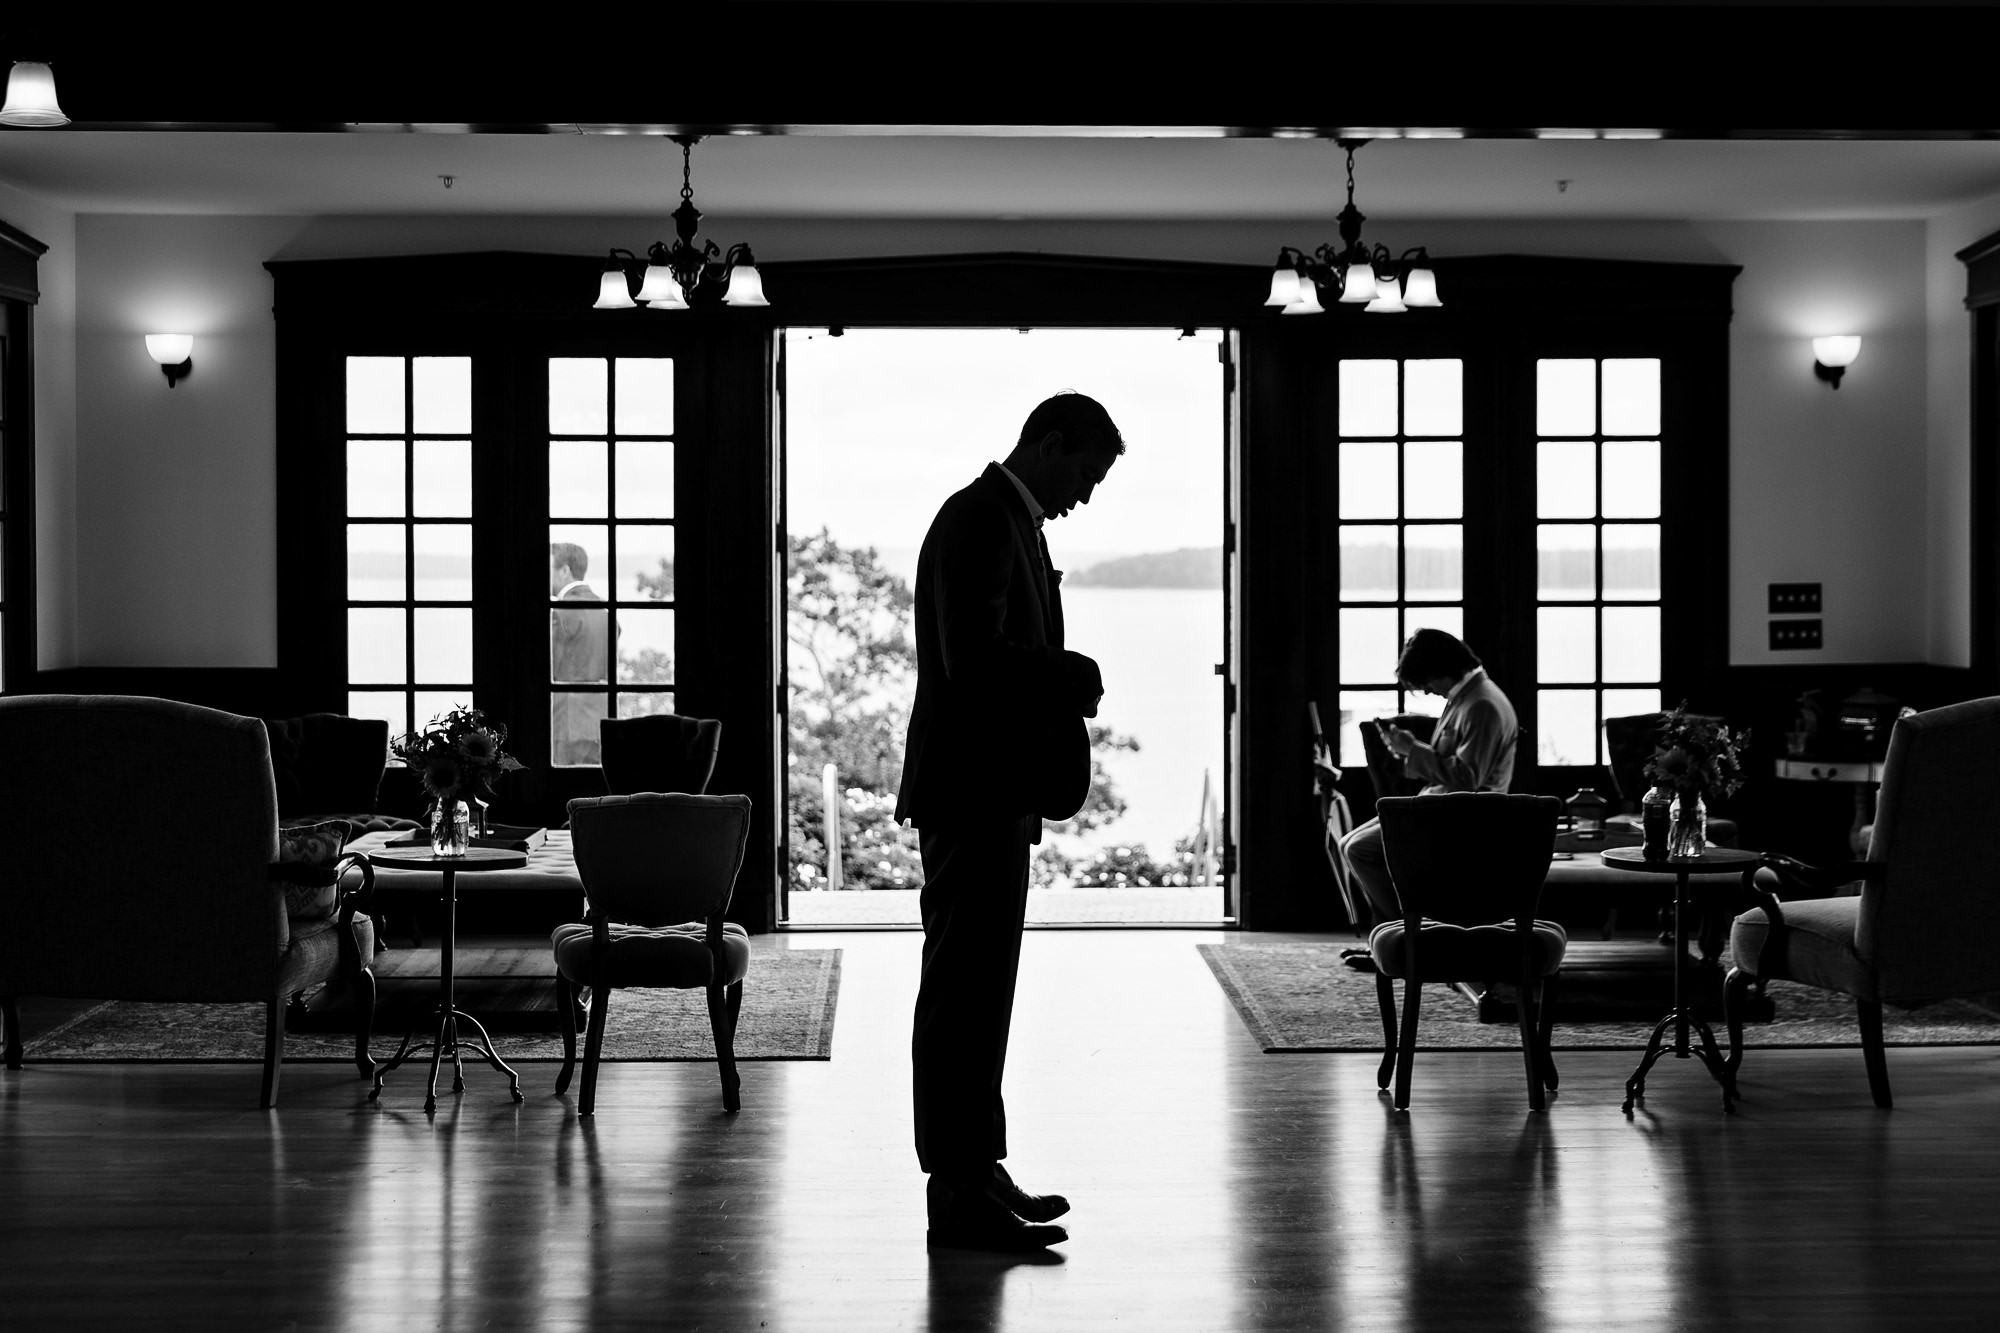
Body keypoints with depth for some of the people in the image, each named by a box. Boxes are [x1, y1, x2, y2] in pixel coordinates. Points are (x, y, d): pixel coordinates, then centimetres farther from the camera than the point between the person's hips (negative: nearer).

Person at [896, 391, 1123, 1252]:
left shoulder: (1011, 520, 17)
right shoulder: (979, 521, -15)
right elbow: (972, 656, -26)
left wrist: (1063, 682, 6)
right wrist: (1075, 677, -14)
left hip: (990, 796, 11)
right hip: (970, 794, -11)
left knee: (977, 988, 15)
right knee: (964, 990, -7)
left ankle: (975, 1170, 24)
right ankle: (958, 1194, -3)